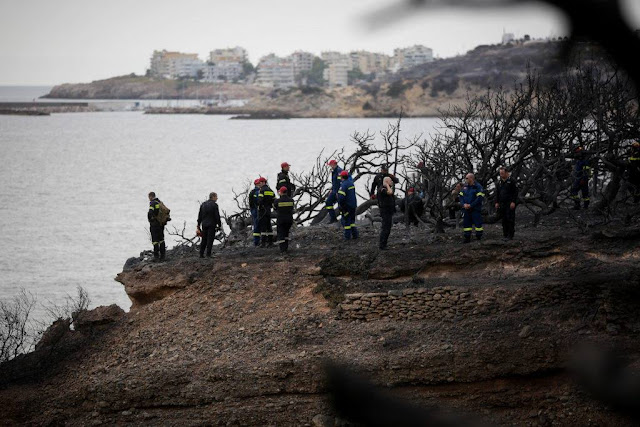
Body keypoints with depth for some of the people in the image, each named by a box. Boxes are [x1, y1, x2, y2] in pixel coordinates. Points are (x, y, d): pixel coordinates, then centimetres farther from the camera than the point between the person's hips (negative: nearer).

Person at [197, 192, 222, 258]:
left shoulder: (203, 204, 11)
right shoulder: (214, 205, -9)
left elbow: (200, 215, 14)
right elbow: (217, 216, -11)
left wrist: (198, 224, 19)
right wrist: (219, 225, -5)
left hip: (204, 225, 6)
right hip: (211, 225, -6)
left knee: (204, 240, 11)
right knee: (210, 240, -3)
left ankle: (201, 254, 10)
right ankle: (208, 254, -5)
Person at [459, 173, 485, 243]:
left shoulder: (478, 187, -7)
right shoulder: (464, 187, 13)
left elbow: (480, 198, -15)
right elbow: (461, 196, 13)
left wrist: (471, 205, -17)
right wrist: (464, 204, -7)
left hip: (475, 209, -6)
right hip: (466, 209, 6)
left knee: (478, 223, -4)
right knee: (466, 223, 5)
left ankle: (479, 237, 4)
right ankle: (467, 238, 12)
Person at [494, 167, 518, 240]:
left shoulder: (511, 181, -5)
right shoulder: (499, 182, 13)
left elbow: (515, 192, -7)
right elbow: (497, 193, 19)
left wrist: (513, 202, -14)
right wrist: (497, 202, 10)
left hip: (510, 204, -6)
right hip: (502, 204, 6)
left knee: (510, 219, -7)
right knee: (504, 219, 6)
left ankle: (510, 235, -4)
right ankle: (505, 234, 11)